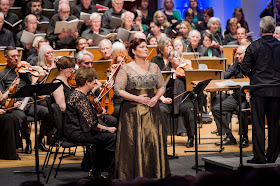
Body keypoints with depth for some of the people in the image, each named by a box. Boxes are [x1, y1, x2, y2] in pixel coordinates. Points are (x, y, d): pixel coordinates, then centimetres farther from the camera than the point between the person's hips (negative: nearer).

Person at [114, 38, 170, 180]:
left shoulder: (154, 67, 11)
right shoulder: (126, 69, -2)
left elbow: (162, 86, 18)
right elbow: (118, 90, -7)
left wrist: (156, 97, -2)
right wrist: (137, 98, -13)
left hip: (151, 109, 4)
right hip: (132, 110, -3)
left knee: (153, 140, 0)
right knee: (133, 142, -6)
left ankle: (155, 173, 9)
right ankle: (133, 175, 1)